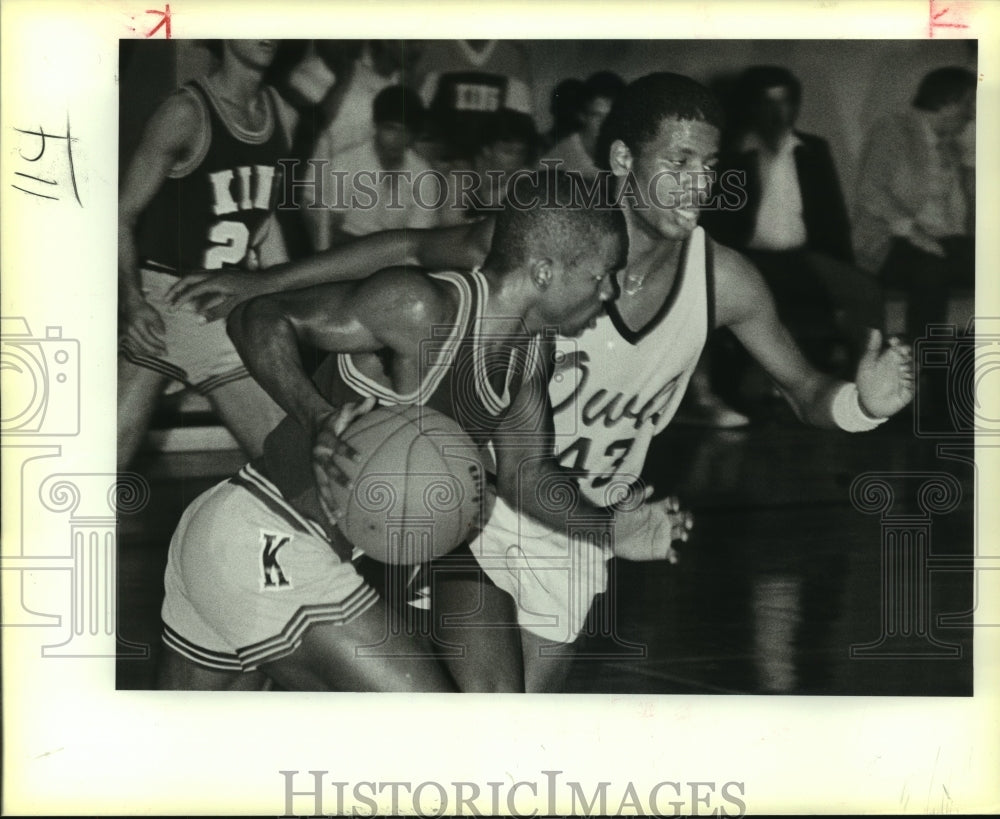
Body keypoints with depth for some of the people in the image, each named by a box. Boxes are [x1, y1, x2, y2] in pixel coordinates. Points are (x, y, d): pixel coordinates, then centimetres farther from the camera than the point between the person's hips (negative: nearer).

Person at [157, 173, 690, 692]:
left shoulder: (531, 354, 3)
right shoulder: (424, 310, -23)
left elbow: (524, 474, 14)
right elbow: (257, 319, -17)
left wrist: (608, 528, -2)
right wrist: (317, 419, -33)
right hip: (269, 549, -9)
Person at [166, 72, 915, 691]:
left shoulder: (724, 280, -16)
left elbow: (804, 390, -5)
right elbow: (412, 247, -9)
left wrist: (863, 400, -29)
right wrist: (265, 282, -8)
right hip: (481, 493, -3)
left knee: (535, 687, 11)